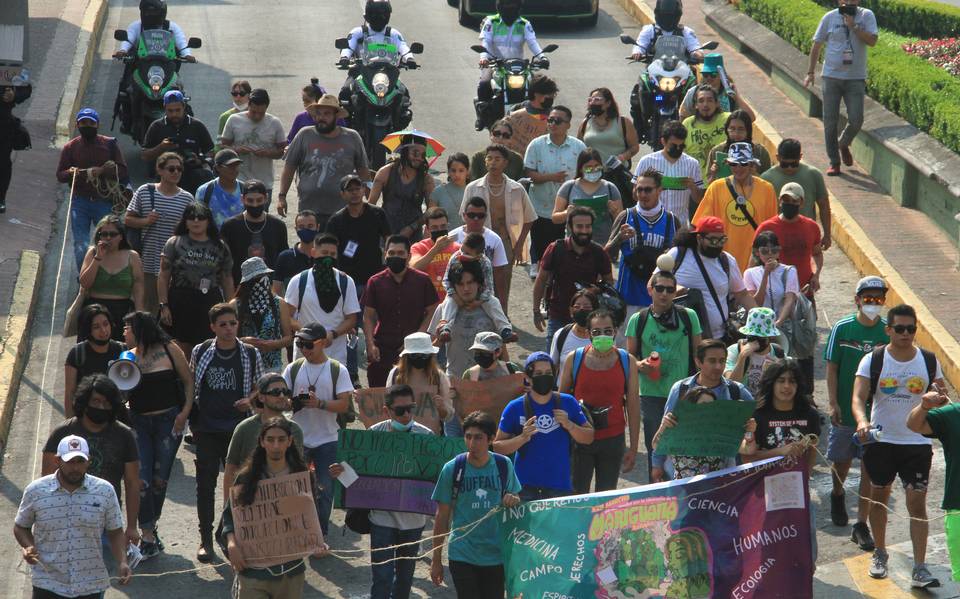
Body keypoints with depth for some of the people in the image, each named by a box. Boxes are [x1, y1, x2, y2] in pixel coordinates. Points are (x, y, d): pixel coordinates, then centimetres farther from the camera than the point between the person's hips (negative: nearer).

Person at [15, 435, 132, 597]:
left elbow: (115, 533, 6)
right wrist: (28, 546, -12)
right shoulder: (35, 491, -5)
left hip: (91, 587, 1)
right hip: (48, 586, -1)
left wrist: (122, 562, -11)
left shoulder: (105, 491, -2)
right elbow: (21, 527, 9)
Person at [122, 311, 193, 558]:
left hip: (169, 420, -1)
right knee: (141, 479, -9)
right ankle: (147, 535, -5)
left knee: (160, 478, 6)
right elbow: (121, 396, 5)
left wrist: (185, 412, -7)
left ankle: (151, 526, 25)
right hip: (139, 423, 1)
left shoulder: (169, 350, -2)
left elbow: (189, 382, 3)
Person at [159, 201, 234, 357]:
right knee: (181, 351, 0)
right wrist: (164, 306, -6)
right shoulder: (174, 243, 4)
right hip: (180, 303, -1)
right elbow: (163, 277, 1)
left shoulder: (219, 247, 9)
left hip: (210, 304, 1)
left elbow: (227, 280, 11)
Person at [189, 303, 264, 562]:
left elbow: (261, 386, 10)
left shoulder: (250, 354, 0)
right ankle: (206, 539, 12)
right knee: (206, 483, 3)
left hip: (238, 427, 0)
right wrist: (190, 417, 4)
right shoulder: (200, 352, 0)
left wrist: (250, 399, -10)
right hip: (206, 428, 0)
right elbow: (190, 385, 9)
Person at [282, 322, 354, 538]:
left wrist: (320, 404, -24)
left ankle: (321, 534, 16)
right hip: (298, 439, 1)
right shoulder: (293, 369, 4)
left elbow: (344, 405, -8)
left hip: (327, 441, -1)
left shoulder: (337, 370, -3)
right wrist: (293, 402, -19)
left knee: (325, 490, 4)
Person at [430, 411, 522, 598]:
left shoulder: (504, 465, 0)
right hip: (462, 555, -2)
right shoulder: (452, 468, -5)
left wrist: (514, 500, -11)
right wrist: (436, 559, 4)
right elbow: (442, 516, 2)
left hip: (496, 554, 2)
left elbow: (514, 497, 15)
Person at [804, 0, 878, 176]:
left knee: (856, 120, -6)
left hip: (856, 78, -1)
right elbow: (817, 45, 9)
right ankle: (834, 162, 12)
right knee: (830, 121, 1)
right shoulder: (830, 18, 3)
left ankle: (844, 144, 26)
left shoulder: (866, 16, 1)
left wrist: (853, 25, -16)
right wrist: (810, 73, 7)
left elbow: (872, 41, -11)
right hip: (832, 76, 1)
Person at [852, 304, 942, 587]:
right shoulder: (873, 360, -7)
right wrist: (862, 421, -36)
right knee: (879, 496, 15)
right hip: (881, 440, 0)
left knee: (917, 502, -5)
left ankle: (920, 569, -5)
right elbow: (859, 397, -16)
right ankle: (880, 553, 35)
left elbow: (941, 395, 11)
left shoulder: (929, 360, -2)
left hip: (917, 442, 0)